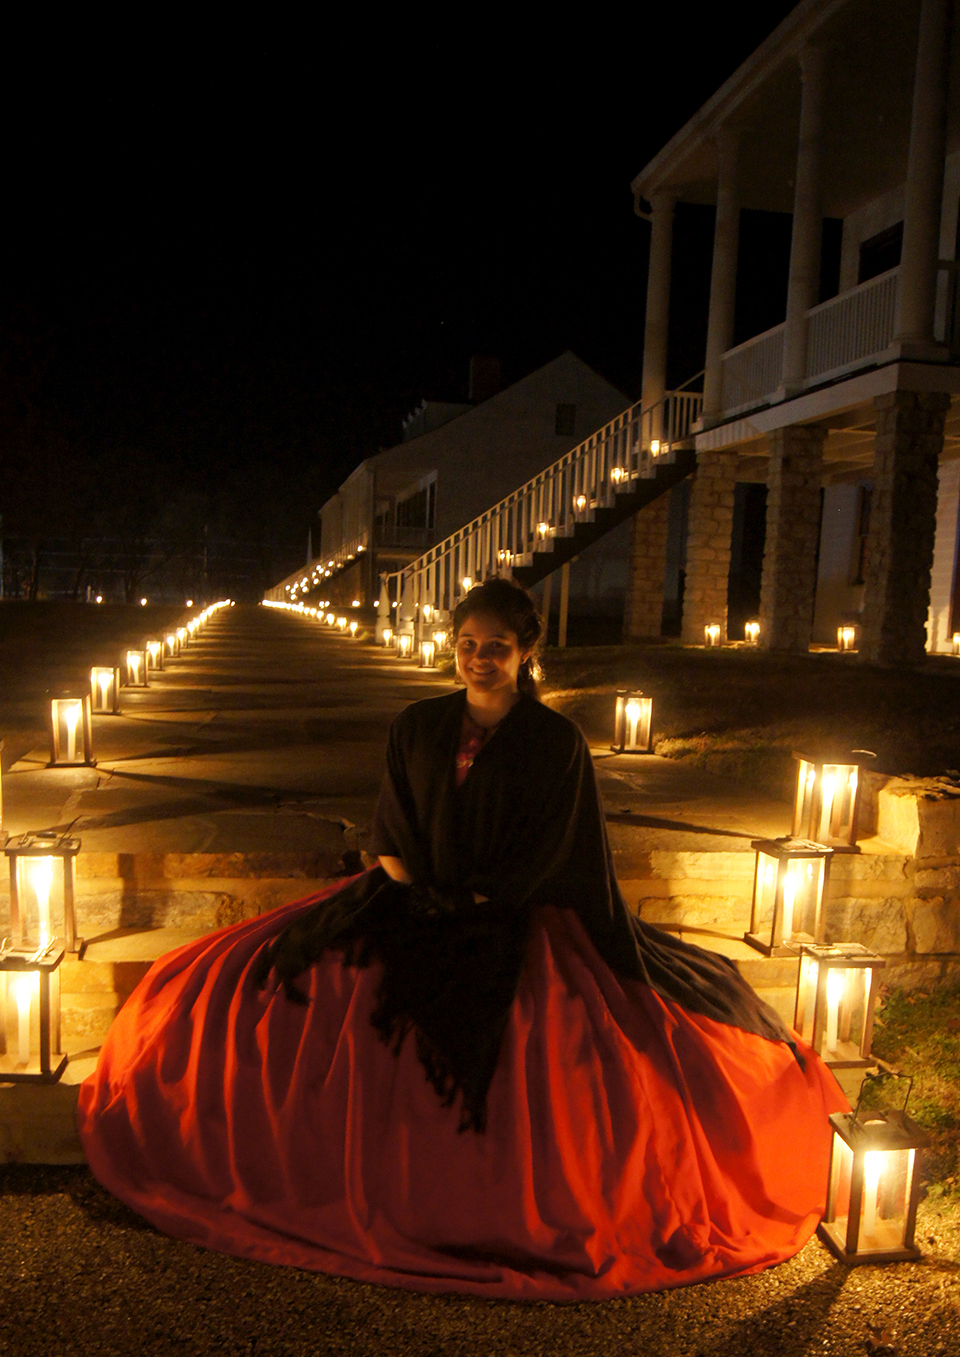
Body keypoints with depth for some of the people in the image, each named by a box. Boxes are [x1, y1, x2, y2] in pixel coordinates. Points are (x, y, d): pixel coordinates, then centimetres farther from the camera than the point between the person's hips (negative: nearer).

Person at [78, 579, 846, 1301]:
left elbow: (547, 857, -3)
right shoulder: (418, 729, 9)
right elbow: (393, 836, 10)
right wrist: (423, 904, -5)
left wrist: (475, 907, -9)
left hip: (522, 927, -3)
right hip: (418, 909, 3)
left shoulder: (558, 742, -2)